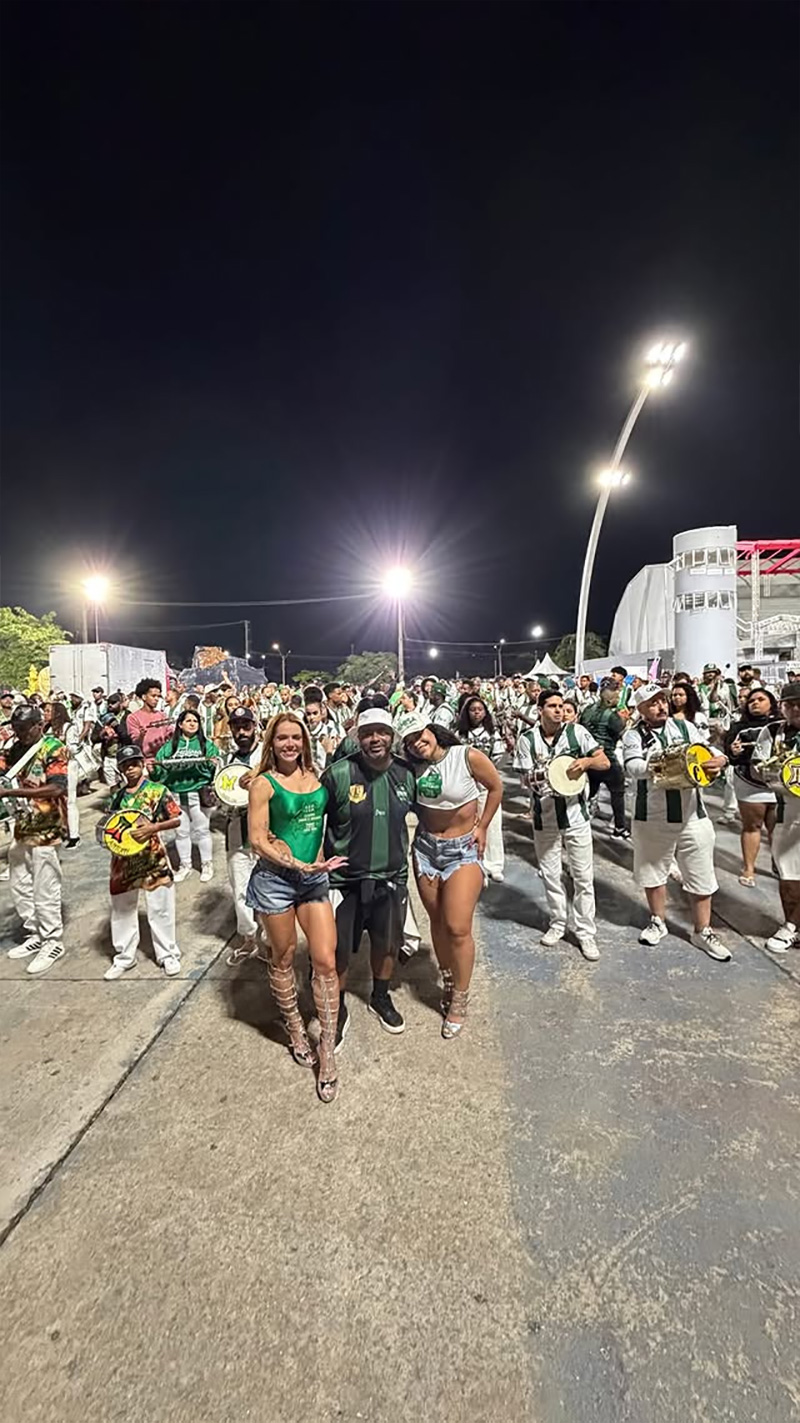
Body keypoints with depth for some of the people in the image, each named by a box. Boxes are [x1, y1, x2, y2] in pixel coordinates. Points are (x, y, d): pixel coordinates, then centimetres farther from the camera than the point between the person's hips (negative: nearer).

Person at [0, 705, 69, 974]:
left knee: (45, 891, 2)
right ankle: (34, 935, 33)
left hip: (45, 829, -7)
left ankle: (53, 942, 17)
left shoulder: (54, 748, -14)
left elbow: (56, 788, -25)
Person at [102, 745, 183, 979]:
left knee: (159, 909, 5)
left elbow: (176, 820, -9)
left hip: (152, 858, -4)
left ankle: (168, 954, 21)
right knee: (121, 909, 14)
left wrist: (153, 827, -22)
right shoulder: (117, 796, 7)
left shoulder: (158, 790, -7)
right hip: (123, 859, 5)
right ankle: (123, 957, 31)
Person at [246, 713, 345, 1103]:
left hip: (315, 877, 3)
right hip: (275, 878, -3)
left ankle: (327, 1052, 14)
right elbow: (257, 839, -11)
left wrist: (320, 860, -1)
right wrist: (298, 865, -19)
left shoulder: (315, 776, 5)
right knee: (283, 959, 15)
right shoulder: (264, 783, -6)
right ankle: (295, 1031, 39)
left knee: (326, 961, -2)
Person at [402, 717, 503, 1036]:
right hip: (426, 847, 4)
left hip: (464, 849, -4)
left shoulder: (469, 756, -15)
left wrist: (482, 827, -2)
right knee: (437, 921, 13)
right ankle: (448, 982, 35)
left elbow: (495, 788, -2)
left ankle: (460, 999, 14)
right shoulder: (415, 769, -4)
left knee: (458, 928, -7)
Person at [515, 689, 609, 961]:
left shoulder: (576, 731, -5)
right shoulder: (527, 739, -3)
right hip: (544, 817, 1)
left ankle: (586, 932, 19)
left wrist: (586, 760, -22)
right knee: (550, 875, 14)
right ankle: (557, 923, 33)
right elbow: (525, 779, -1)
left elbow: (605, 762, -2)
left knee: (583, 877, 5)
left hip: (575, 814, -1)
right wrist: (535, 777, -24)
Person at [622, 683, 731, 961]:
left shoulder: (685, 727, 4)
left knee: (700, 876, 10)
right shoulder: (634, 735, -5)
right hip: (652, 818, -2)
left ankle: (702, 931, 29)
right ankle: (658, 921, 38)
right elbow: (633, 767, -21)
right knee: (653, 872, 15)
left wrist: (719, 760, -22)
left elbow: (710, 753, 1)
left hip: (692, 816, 2)